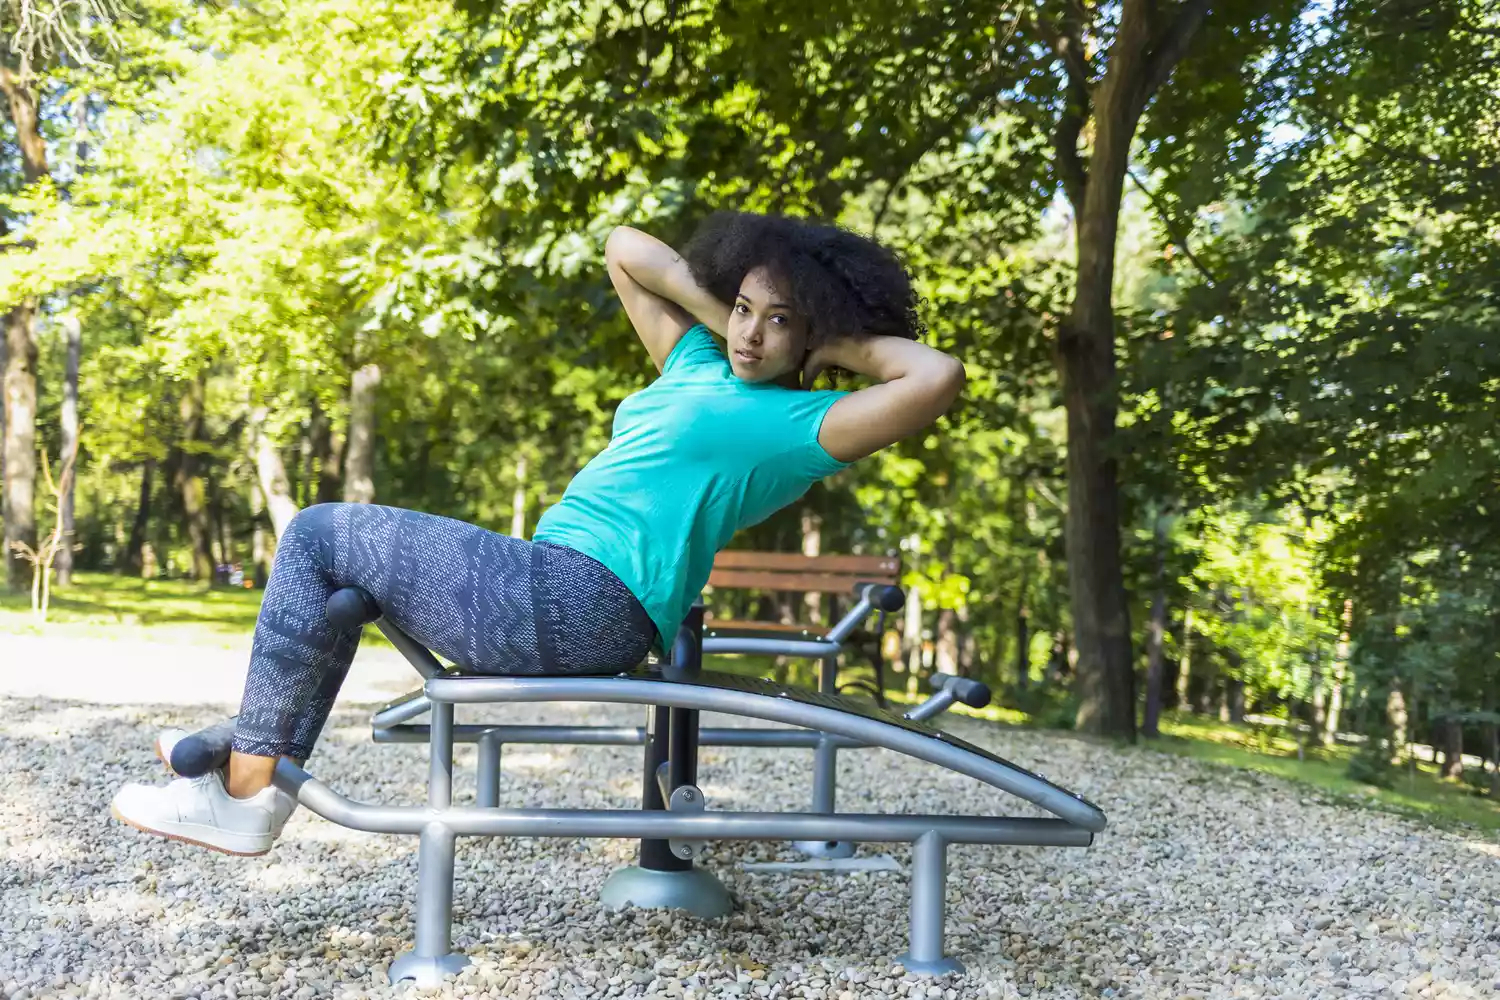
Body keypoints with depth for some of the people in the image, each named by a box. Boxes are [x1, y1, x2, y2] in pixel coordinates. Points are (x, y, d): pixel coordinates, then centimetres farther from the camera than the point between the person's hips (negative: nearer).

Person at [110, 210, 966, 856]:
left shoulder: (806, 424, -7)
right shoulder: (699, 369, 16)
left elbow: (938, 379, -24)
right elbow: (625, 248, 24)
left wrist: (842, 341, -7)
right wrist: (722, 318, 11)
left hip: (572, 605, -10)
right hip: (563, 604, 10)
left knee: (319, 537, -2)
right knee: (341, 570, 22)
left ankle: (247, 794, 2)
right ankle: (260, 750, 22)